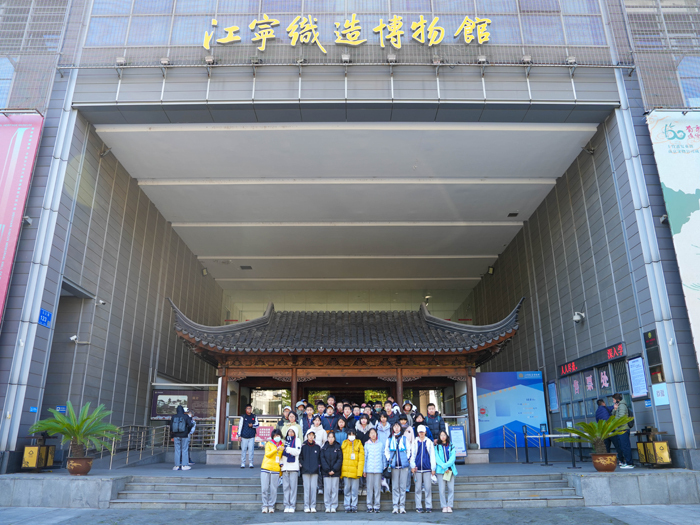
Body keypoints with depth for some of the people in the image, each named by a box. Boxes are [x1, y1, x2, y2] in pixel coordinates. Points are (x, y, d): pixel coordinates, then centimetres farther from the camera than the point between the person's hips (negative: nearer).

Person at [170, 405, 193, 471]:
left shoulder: (173, 417, 3)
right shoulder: (186, 416, -5)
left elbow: (171, 427, 4)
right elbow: (190, 425, -12)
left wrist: (172, 436, 12)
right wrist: (187, 432, 5)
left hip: (176, 436, 2)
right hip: (184, 436, -2)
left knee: (177, 450, 6)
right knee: (184, 450, 3)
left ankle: (177, 465, 6)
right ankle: (184, 465, 2)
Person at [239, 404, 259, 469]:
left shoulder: (254, 417, 9)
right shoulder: (243, 417, 3)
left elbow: (257, 424, 7)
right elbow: (240, 426, 1)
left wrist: (252, 425, -14)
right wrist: (239, 435, -4)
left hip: (251, 437, 1)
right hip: (244, 436, -1)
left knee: (251, 450, 0)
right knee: (243, 450, 2)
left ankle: (250, 463, 8)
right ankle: (243, 463, 10)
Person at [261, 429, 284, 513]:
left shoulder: (282, 445, 12)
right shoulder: (269, 444, 6)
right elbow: (267, 454, -8)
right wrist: (276, 449, -22)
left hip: (275, 469, 1)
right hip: (266, 468, -1)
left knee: (273, 489, -1)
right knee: (265, 488, -2)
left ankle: (271, 506, 9)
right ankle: (265, 506, 9)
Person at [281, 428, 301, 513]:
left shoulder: (297, 440, 7)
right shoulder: (285, 440, 17)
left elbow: (297, 451, -6)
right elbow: (281, 452, 14)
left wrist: (287, 448, -13)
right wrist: (281, 462, 0)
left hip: (293, 467, -3)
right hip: (285, 467, 3)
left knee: (293, 486, -5)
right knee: (286, 487, 2)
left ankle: (292, 506, -1)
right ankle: (286, 505, 7)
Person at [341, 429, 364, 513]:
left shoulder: (359, 445, 2)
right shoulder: (344, 445, 9)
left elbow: (361, 459, -1)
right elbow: (341, 458, 10)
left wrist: (359, 471, -9)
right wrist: (341, 471, 4)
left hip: (355, 471, -2)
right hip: (346, 471, 2)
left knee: (354, 490, 1)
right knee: (347, 490, 6)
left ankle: (354, 506, 10)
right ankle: (347, 507, 13)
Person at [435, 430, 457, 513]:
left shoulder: (451, 446, 11)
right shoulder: (437, 447, 9)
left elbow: (453, 458, 1)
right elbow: (437, 458, 0)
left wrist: (445, 466, -11)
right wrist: (444, 467, -11)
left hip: (450, 470, 1)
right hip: (440, 470, -1)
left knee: (451, 489, -3)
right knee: (442, 489, -5)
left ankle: (449, 506, 4)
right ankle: (444, 507, 2)